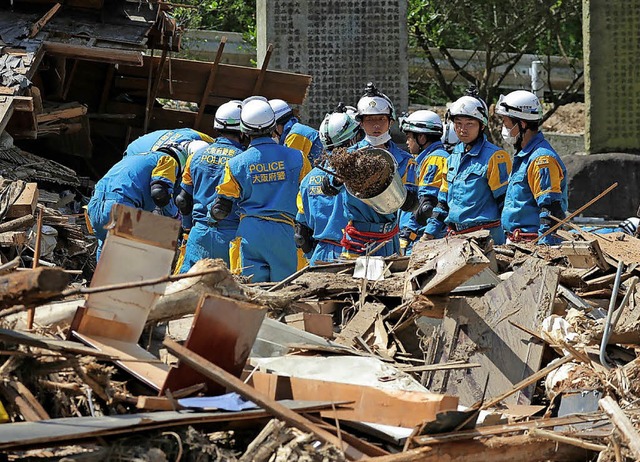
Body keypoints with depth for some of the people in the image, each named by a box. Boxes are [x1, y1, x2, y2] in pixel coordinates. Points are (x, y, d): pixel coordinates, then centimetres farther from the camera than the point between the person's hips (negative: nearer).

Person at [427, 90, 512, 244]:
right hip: (455, 236, 7)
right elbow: (443, 200, 24)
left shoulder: (494, 157, -7)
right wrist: (430, 231, 17)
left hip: (484, 237, -7)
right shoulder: (454, 157, 17)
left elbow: (505, 201, -9)